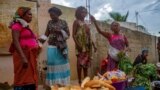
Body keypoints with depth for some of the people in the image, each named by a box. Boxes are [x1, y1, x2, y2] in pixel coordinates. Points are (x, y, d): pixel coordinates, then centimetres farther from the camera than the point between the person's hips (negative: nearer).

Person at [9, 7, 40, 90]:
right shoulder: (17, 25, -5)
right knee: (23, 79, -7)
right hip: (23, 55, -8)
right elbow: (15, 41, -16)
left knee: (30, 79, 8)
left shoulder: (26, 26, 19)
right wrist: (23, 57, -25)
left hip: (30, 56, 8)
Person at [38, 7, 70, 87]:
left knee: (61, 65, 3)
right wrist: (41, 39, -13)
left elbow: (68, 34, 1)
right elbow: (46, 34, 6)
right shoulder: (50, 22, 7)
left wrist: (60, 31, -14)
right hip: (52, 47, 1)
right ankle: (53, 84, 9)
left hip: (61, 47, -1)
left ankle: (62, 83, 14)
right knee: (53, 65, 1)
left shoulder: (63, 22, 1)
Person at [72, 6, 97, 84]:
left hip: (87, 46, 7)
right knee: (80, 62, -7)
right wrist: (77, 44, -20)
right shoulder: (76, 22, 0)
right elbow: (73, 35, -8)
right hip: (81, 45, -7)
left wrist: (93, 45, 17)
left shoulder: (85, 23, 19)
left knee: (86, 62, 8)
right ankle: (79, 81, -1)